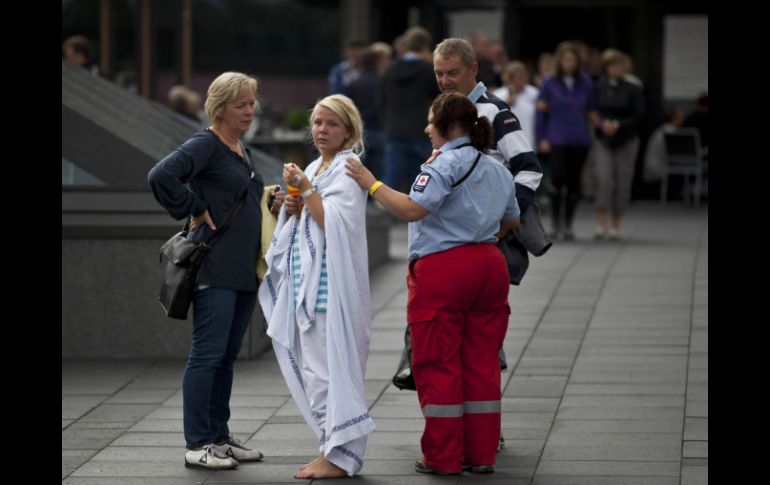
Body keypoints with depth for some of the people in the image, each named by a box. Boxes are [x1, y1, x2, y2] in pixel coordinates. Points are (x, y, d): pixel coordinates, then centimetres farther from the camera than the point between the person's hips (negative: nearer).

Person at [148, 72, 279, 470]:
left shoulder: (241, 151, 18)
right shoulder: (205, 145, -10)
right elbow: (161, 176, -25)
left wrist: (270, 204, 9)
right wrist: (196, 211, -17)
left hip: (244, 270, 9)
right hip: (215, 269, -9)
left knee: (226, 358, 13)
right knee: (208, 355, -6)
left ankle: (219, 437, 20)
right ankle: (197, 445, -3)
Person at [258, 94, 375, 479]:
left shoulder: (348, 169, -7)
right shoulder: (313, 169, 18)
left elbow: (333, 222, -18)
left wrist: (305, 190, -14)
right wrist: (292, 207, 3)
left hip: (331, 283, -9)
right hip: (305, 281, 9)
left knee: (326, 366, -9)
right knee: (313, 368, 10)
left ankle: (340, 455, -6)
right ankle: (333, 448, 16)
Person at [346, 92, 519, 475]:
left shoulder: (445, 163, -12)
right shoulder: (496, 168, 14)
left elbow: (412, 210, -22)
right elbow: (511, 220, 25)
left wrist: (371, 184, -14)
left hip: (442, 269, -8)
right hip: (489, 266, 8)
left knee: (438, 364, 1)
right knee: (481, 362, 11)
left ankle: (443, 457, 4)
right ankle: (481, 453, 13)